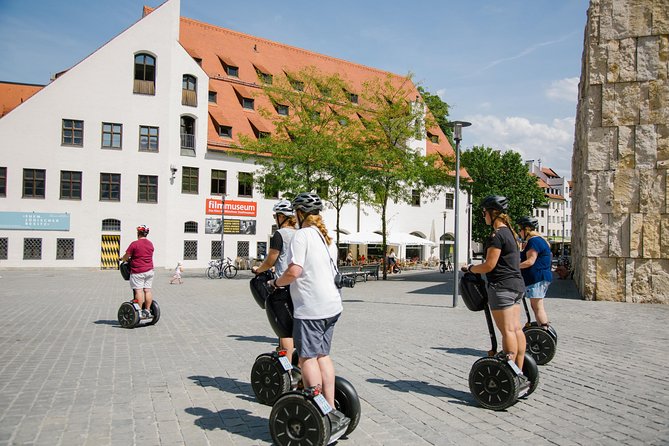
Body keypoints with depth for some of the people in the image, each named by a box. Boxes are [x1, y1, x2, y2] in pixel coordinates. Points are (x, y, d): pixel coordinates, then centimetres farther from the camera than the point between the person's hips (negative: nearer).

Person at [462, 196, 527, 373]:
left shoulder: (497, 235, -15)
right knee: (516, 329, 10)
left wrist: (470, 268, 0)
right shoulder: (509, 232, 15)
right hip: (516, 284, 10)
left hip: (502, 286, -10)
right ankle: (519, 371, 16)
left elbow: (489, 266, -16)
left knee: (507, 331, -6)